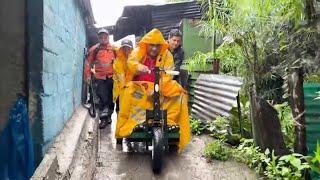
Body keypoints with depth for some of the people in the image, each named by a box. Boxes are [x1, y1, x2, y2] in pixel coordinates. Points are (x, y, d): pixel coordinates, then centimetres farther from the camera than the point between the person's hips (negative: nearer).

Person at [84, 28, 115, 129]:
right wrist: (88, 75, 0)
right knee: (103, 98, -10)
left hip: (111, 77, 2)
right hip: (99, 78, -2)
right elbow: (88, 63, 4)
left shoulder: (113, 49, 4)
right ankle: (103, 119, 1)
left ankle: (108, 116, 28)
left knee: (111, 98, 10)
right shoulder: (94, 50, 1)